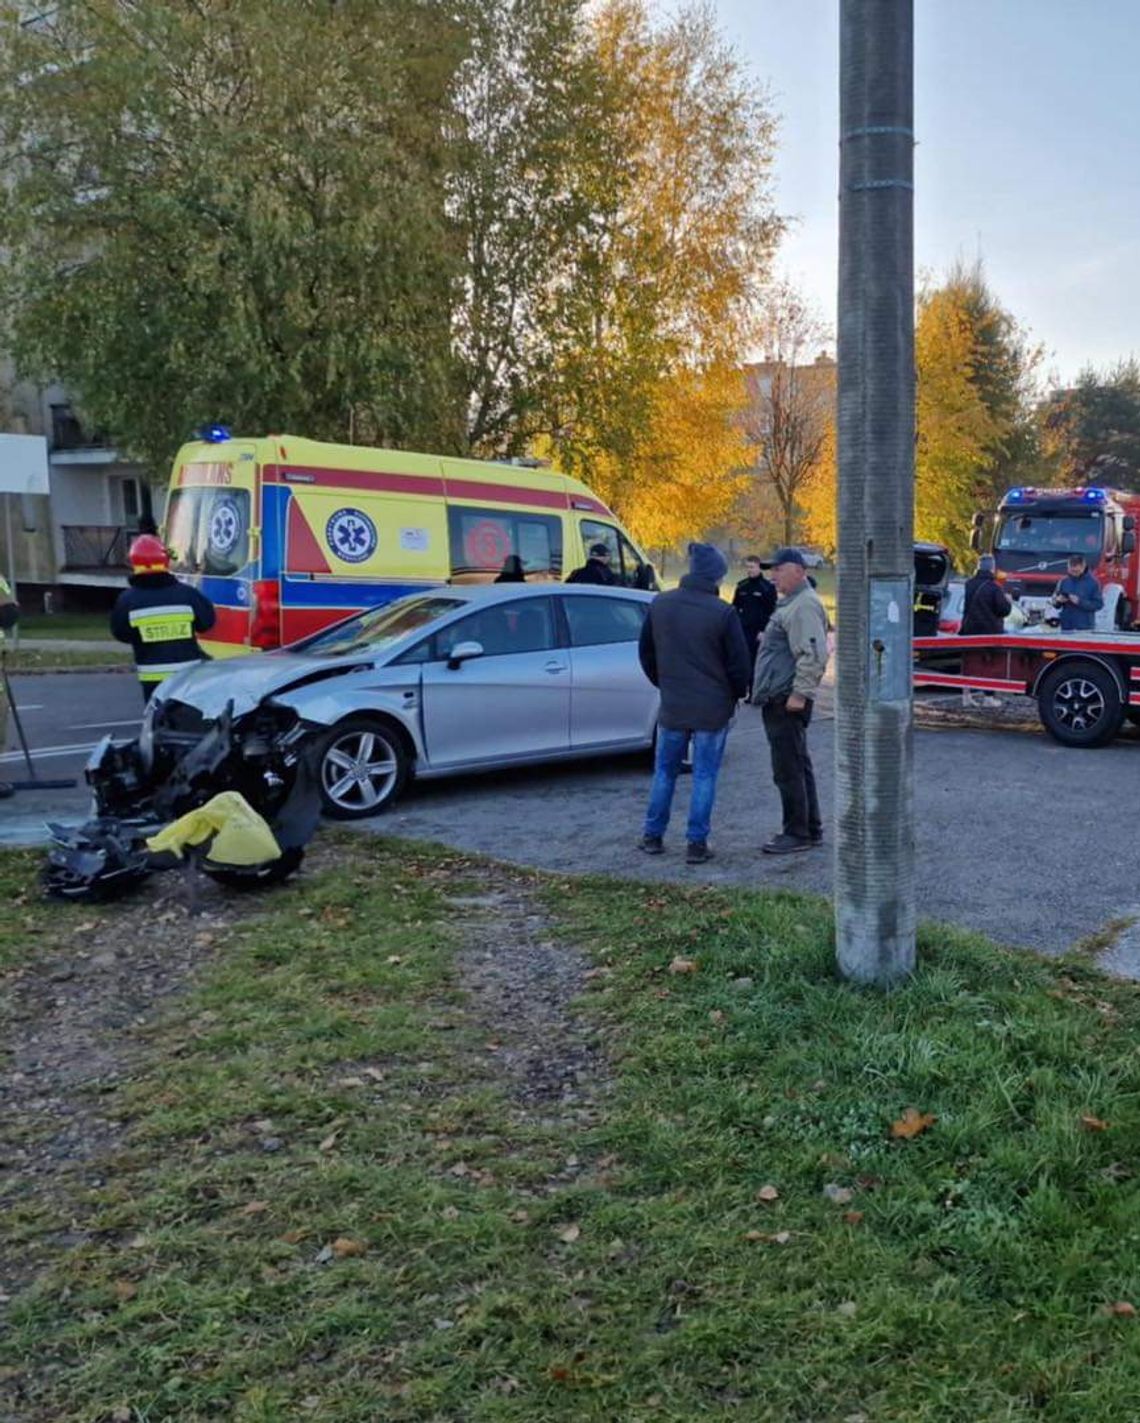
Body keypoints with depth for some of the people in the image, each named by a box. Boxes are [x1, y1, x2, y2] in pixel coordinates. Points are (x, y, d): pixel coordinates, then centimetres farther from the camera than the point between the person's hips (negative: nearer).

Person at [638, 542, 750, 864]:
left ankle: (653, 835, 22)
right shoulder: (722, 613, -15)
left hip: (672, 705, 4)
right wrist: (738, 693, 10)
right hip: (713, 708, -4)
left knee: (664, 771, 16)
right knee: (704, 775, 4)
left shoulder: (659, 605, 0)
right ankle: (696, 843, 6)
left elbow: (646, 652, 10)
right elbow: (738, 662, -9)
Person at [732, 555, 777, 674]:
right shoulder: (741, 586, 9)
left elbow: (771, 612, -7)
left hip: (759, 633, -4)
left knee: (757, 663, 1)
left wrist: (764, 631, -13)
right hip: (742, 632, 4)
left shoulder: (768, 587, -4)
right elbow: (735, 608, 14)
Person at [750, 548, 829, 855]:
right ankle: (811, 829, 24)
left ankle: (798, 833, 1)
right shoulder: (791, 603, 19)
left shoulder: (804, 604, -16)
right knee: (797, 766, 16)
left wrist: (800, 692, -24)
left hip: (787, 701, -11)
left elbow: (814, 654, -24)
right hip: (779, 700, 11)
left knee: (788, 770, -6)